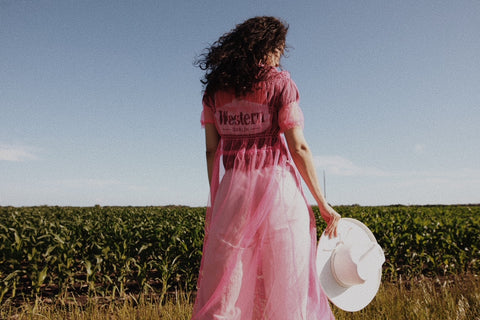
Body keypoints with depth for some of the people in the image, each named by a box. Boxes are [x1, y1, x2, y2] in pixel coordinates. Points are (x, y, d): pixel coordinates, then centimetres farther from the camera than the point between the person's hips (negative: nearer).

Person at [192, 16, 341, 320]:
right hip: (277, 188, -3)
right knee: (288, 288, 7)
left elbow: (211, 151, 7)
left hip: (232, 191, 4)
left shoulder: (215, 89, 11)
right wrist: (323, 203, 1)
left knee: (222, 293, 10)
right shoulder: (280, 83, 0)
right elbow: (299, 148, -5)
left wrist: (215, 203, 12)